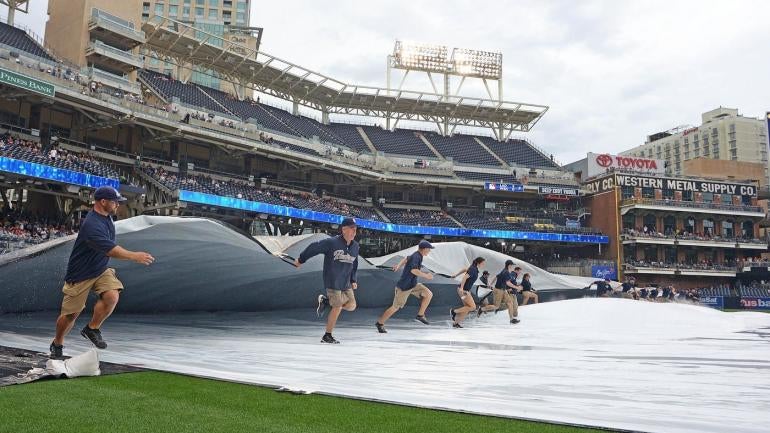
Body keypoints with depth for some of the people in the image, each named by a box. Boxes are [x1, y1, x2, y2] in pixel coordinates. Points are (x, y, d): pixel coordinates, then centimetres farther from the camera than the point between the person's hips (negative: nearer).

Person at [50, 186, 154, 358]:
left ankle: (92, 329, 2)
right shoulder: (92, 225, -28)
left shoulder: (106, 216, 1)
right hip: (80, 275, -7)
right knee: (71, 314, 5)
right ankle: (57, 344, 33)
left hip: (101, 270, 7)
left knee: (112, 296, -21)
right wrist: (134, 256, -44)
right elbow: (110, 250, -38)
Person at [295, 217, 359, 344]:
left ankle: (326, 301, 20)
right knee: (338, 307, -6)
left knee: (351, 306, 0)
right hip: (332, 282, -7)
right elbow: (313, 248, -5)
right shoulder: (331, 243, -15)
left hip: (346, 283, 7)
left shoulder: (355, 246, 5)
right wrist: (301, 260, 5)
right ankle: (327, 336, 10)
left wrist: (353, 280, 12)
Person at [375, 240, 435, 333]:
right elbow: (413, 270, -38)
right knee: (396, 307, 2)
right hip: (404, 286, -9)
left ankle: (420, 315, 5)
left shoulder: (417, 255, 6)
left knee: (429, 294, -5)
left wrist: (398, 266, 36)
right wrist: (426, 276, -27)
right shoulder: (416, 256, -22)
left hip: (413, 284, 9)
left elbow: (407, 258, 25)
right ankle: (380, 323, 18)